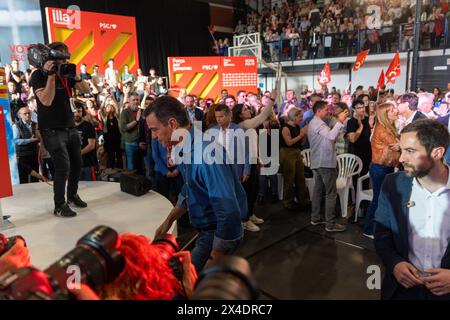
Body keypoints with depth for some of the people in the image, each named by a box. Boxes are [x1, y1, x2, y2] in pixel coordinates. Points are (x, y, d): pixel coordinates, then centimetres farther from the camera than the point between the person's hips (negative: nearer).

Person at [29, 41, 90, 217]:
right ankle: (59, 206, -2)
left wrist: (75, 75, -11)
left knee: (77, 164, 10)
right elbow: (46, 101, -20)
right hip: (52, 130, -6)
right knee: (63, 166, -14)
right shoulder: (38, 75, -6)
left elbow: (86, 90, 5)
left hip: (70, 127, 6)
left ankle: (72, 195, 30)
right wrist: (51, 76, -21)